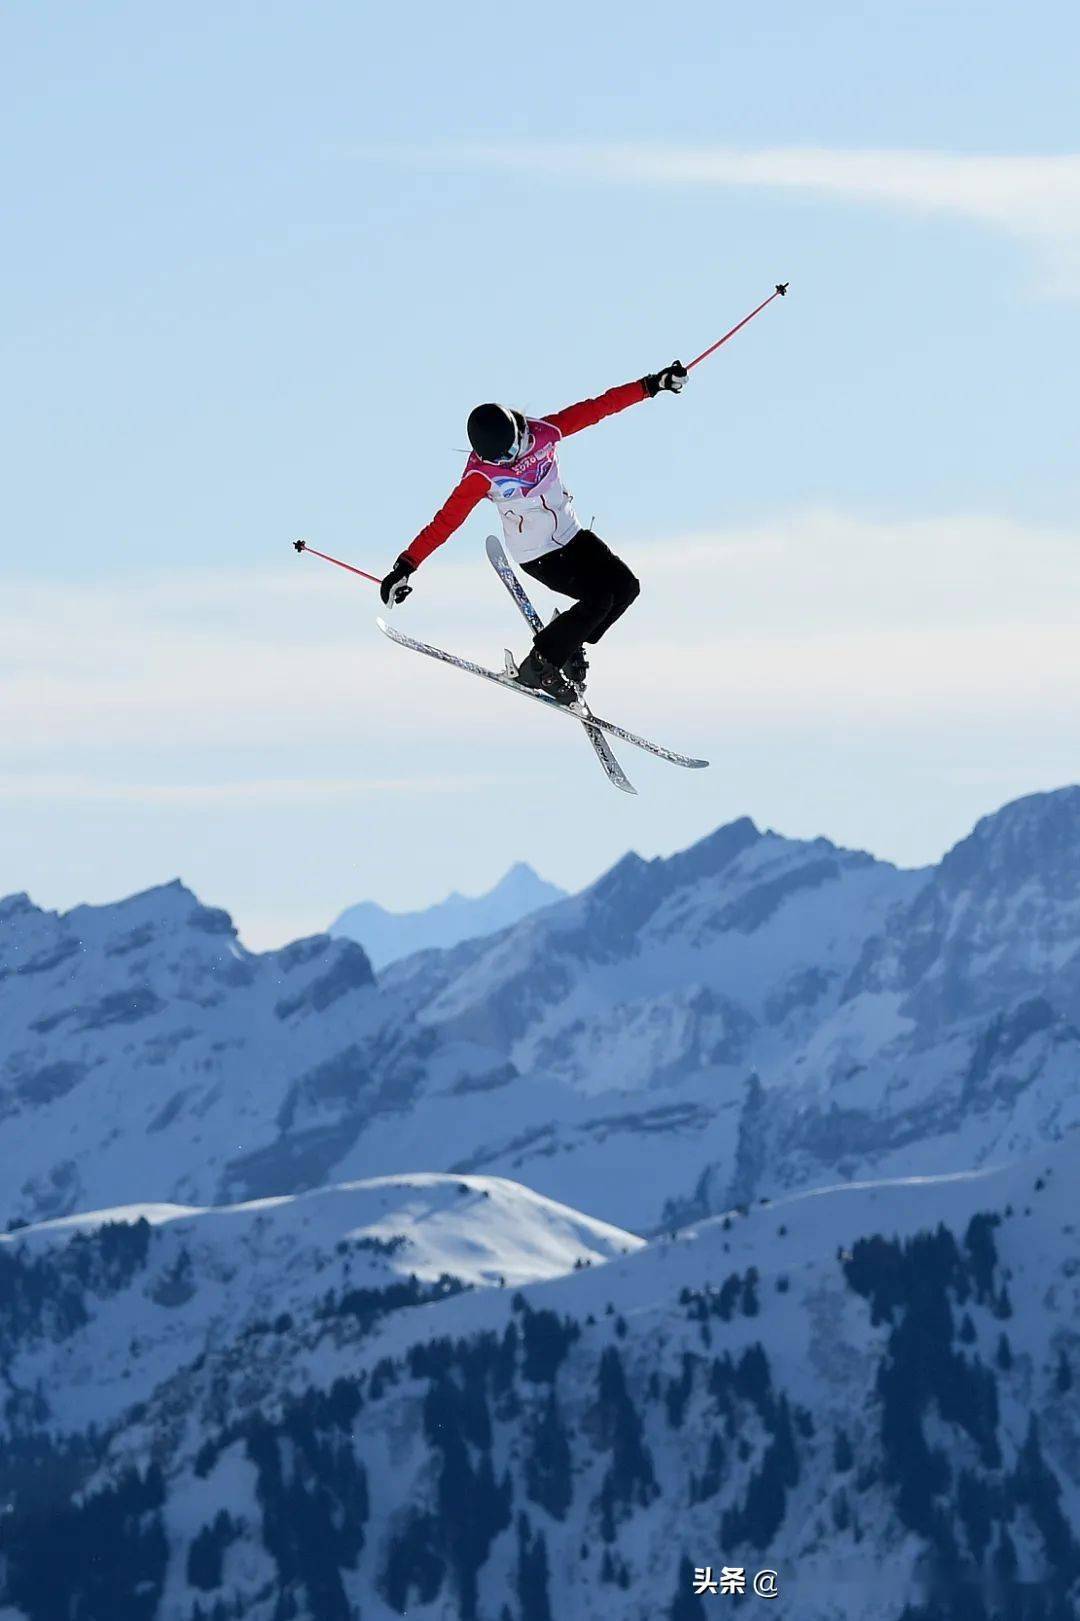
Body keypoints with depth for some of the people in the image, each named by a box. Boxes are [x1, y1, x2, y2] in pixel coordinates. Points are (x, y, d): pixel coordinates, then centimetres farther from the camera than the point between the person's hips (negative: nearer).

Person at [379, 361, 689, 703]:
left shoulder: (544, 432, -16)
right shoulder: (481, 475, -26)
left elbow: (598, 407, -11)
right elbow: (446, 521, -26)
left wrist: (651, 385, -10)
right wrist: (406, 566, -31)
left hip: (570, 534, 6)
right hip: (535, 554, -6)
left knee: (625, 587, 0)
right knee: (600, 598, -18)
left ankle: (569, 645, 16)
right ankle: (538, 665, -8)